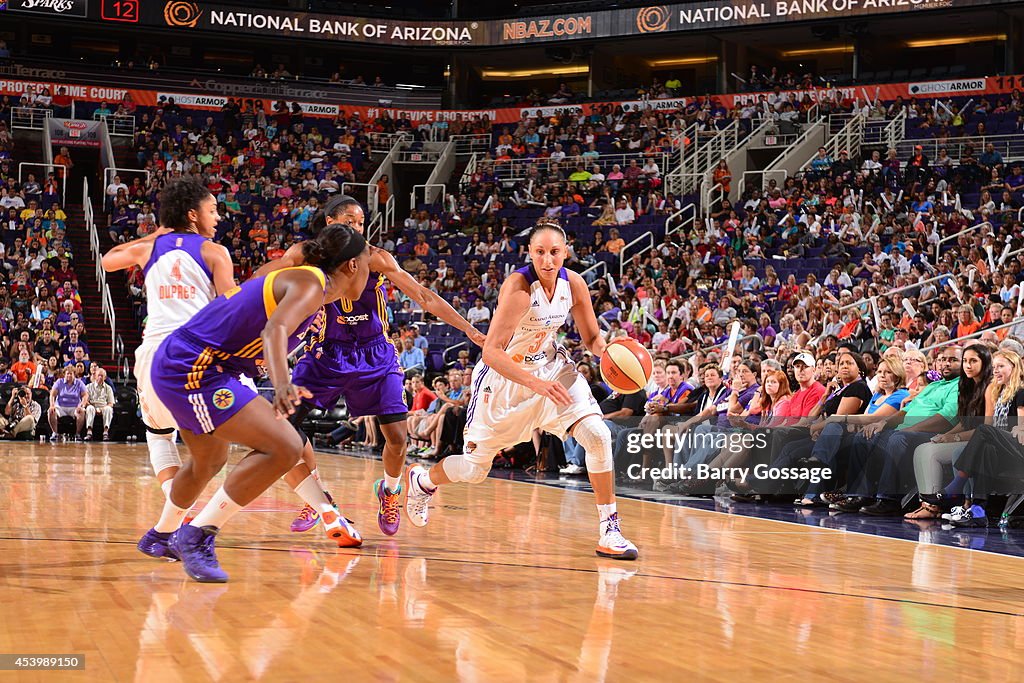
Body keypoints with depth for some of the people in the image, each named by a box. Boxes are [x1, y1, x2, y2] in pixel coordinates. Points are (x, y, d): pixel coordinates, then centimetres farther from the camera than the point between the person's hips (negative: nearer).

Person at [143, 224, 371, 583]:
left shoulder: (303, 280, 16)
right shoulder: (312, 284, -13)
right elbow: (275, 330, -33)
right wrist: (283, 384, -49)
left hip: (177, 366, 11)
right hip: (193, 369, -11)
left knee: (210, 461, 31)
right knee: (285, 448, -18)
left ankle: (162, 535, 53)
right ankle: (197, 536, -14)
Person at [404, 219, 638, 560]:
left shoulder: (573, 284, -12)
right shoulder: (518, 287, -29)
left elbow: (592, 338, 3)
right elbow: (490, 352, -34)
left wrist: (608, 350, -21)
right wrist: (535, 384, -44)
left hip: (551, 368, 5)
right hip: (505, 377, -4)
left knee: (598, 435, -17)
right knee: (475, 470, 8)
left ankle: (609, 531, -8)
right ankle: (421, 480, 43)